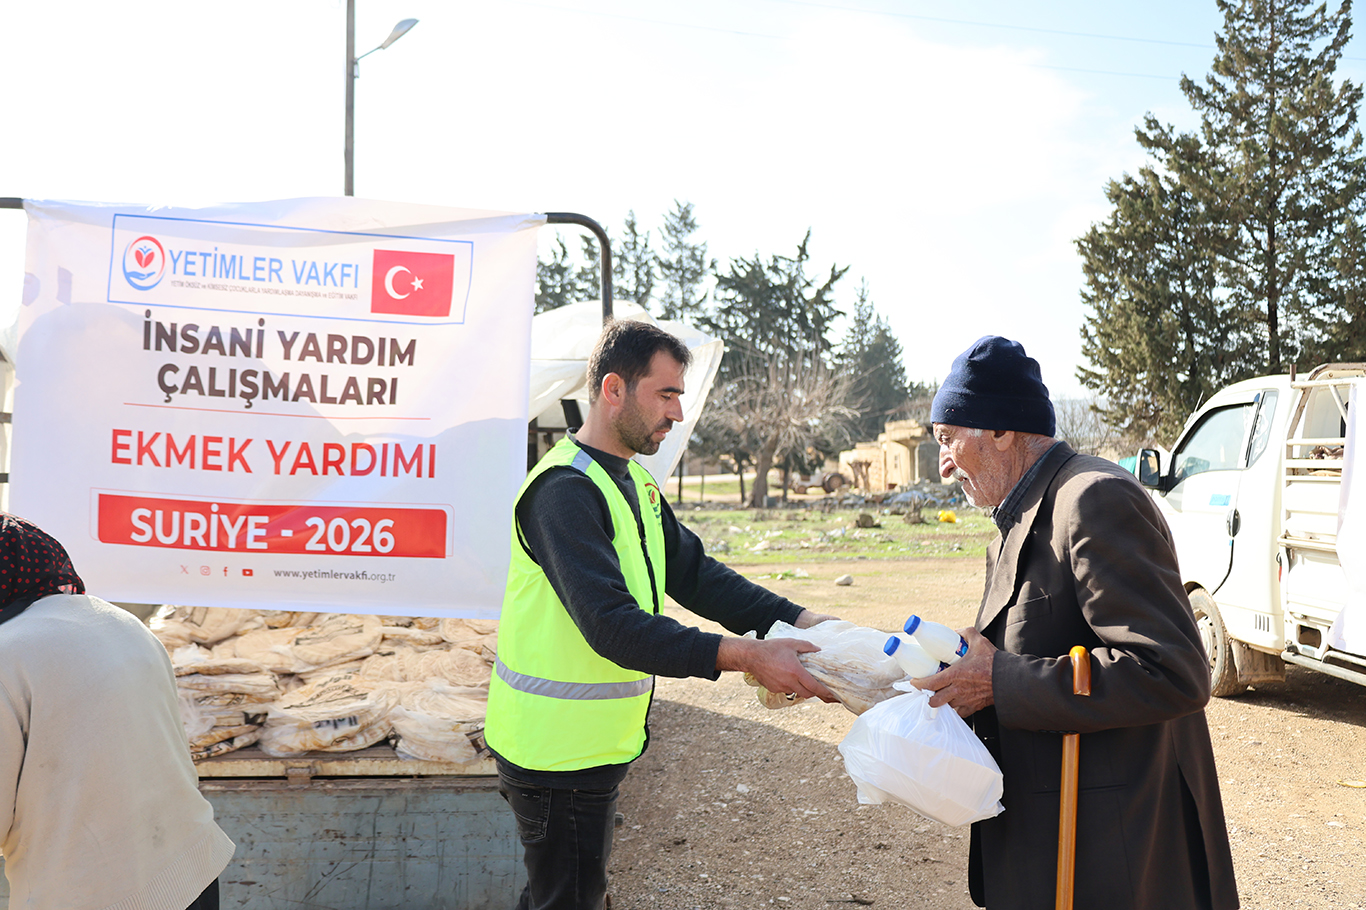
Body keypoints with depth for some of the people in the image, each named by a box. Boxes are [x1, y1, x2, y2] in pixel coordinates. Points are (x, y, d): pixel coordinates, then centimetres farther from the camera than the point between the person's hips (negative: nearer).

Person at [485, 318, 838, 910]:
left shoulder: (635, 482, 10)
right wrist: (741, 655, -35)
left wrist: (797, 619, -6)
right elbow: (612, 626, -31)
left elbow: (693, 572, 6)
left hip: (597, 745, 9)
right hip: (558, 751, -9)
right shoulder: (565, 489, -23)